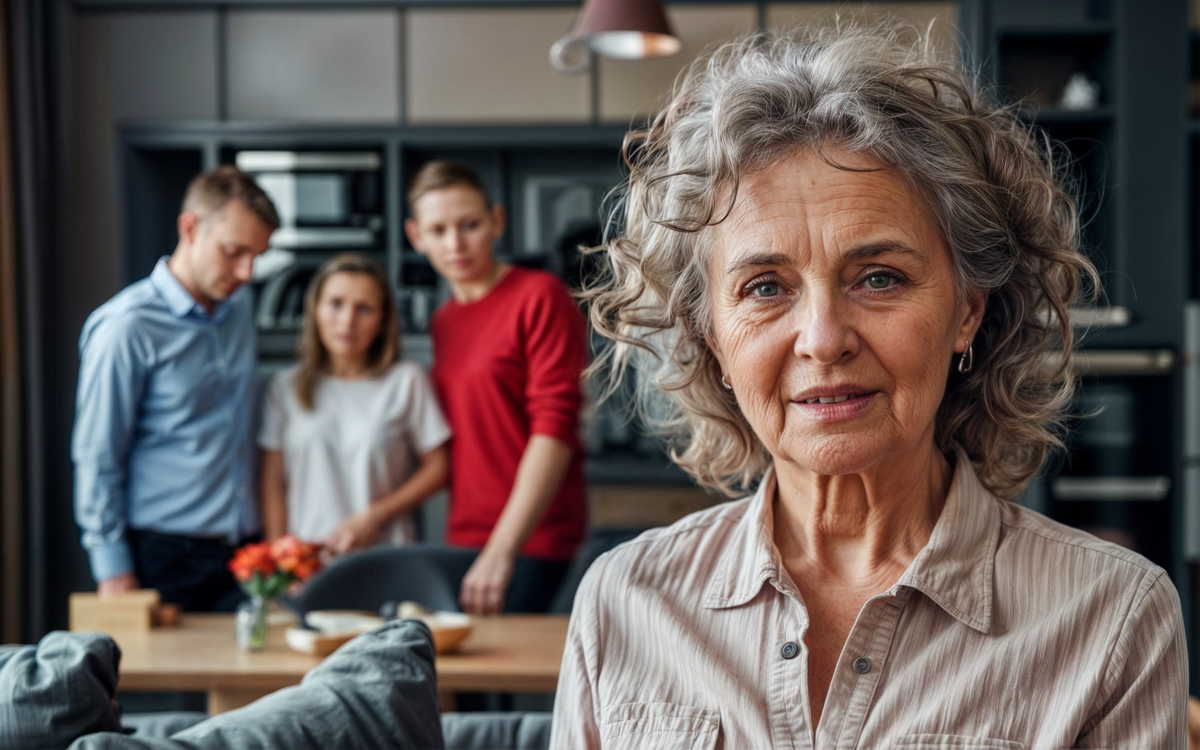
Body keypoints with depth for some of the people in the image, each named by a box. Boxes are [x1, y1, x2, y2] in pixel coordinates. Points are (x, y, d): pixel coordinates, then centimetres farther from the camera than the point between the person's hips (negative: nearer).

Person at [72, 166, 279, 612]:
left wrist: (261, 539, 13)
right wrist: (114, 571, -9)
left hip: (240, 555, 6)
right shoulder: (126, 329, -10)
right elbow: (96, 459, -8)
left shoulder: (239, 307, 10)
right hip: (163, 560, -6)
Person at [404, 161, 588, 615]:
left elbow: (555, 429, -14)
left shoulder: (540, 297, -6)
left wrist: (502, 550, -20)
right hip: (465, 535, 6)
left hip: (529, 533, -6)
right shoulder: (444, 321, 15)